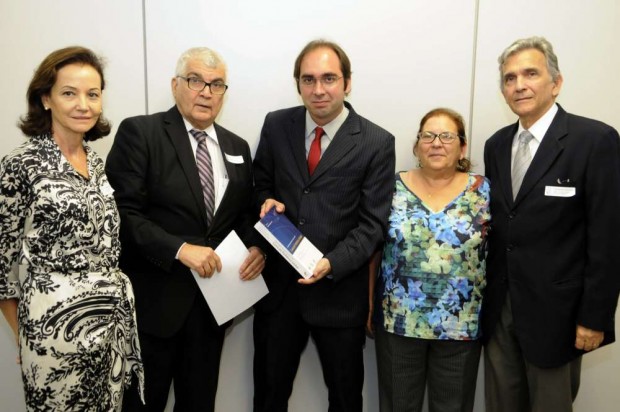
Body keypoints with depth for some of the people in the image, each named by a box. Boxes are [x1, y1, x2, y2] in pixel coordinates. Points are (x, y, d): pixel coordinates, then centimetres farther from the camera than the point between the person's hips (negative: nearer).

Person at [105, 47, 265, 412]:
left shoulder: (237, 147, 10)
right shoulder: (139, 132, -8)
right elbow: (123, 212, -15)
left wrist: (256, 246, -5)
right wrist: (180, 249, -24)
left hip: (213, 296, 5)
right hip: (155, 298, -5)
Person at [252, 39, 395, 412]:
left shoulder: (377, 143, -9)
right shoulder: (276, 126, 0)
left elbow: (372, 224, -9)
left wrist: (332, 264, -23)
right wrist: (267, 201, -10)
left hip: (339, 290, -2)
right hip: (278, 284, 2)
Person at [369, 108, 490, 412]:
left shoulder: (482, 191, -3)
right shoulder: (393, 188, -3)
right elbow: (373, 249, 1)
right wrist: (368, 303, 1)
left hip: (462, 324, 0)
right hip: (397, 320, 1)